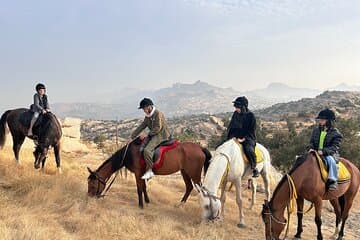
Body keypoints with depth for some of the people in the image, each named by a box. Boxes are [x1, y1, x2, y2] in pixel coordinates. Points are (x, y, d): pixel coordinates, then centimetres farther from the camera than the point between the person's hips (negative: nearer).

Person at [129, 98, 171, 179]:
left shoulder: (158, 114, -13)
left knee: (147, 150, -28)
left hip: (161, 136, -10)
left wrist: (147, 134, -18)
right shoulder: (147, 116, 13)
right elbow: (141, 127, 14)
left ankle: (149, 171, -21)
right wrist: (132, 137, 9)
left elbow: (158, 128, -19)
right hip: (154, 135, 10)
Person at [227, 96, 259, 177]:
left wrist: (243, 139, -17)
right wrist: (231, 136, -1)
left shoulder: (250, 115, -8)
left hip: (248, 138, -5)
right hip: (235, 137, 5)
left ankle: (254, 168, -13)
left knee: (249, 150, -32)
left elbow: (251, 130, -8)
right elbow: (230, 126, 15)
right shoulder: (235, 114, 6)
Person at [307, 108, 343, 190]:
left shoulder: (335, 133, -5)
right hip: (315, 153, 5)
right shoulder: (316, 130, 12)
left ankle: (333, 180, -29)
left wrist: (323, 151, -27)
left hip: (329, 154, -5)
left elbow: (334, 147, -12)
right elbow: (311, 142, 15)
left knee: (330, 160, -36)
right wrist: (310, 148, -9)